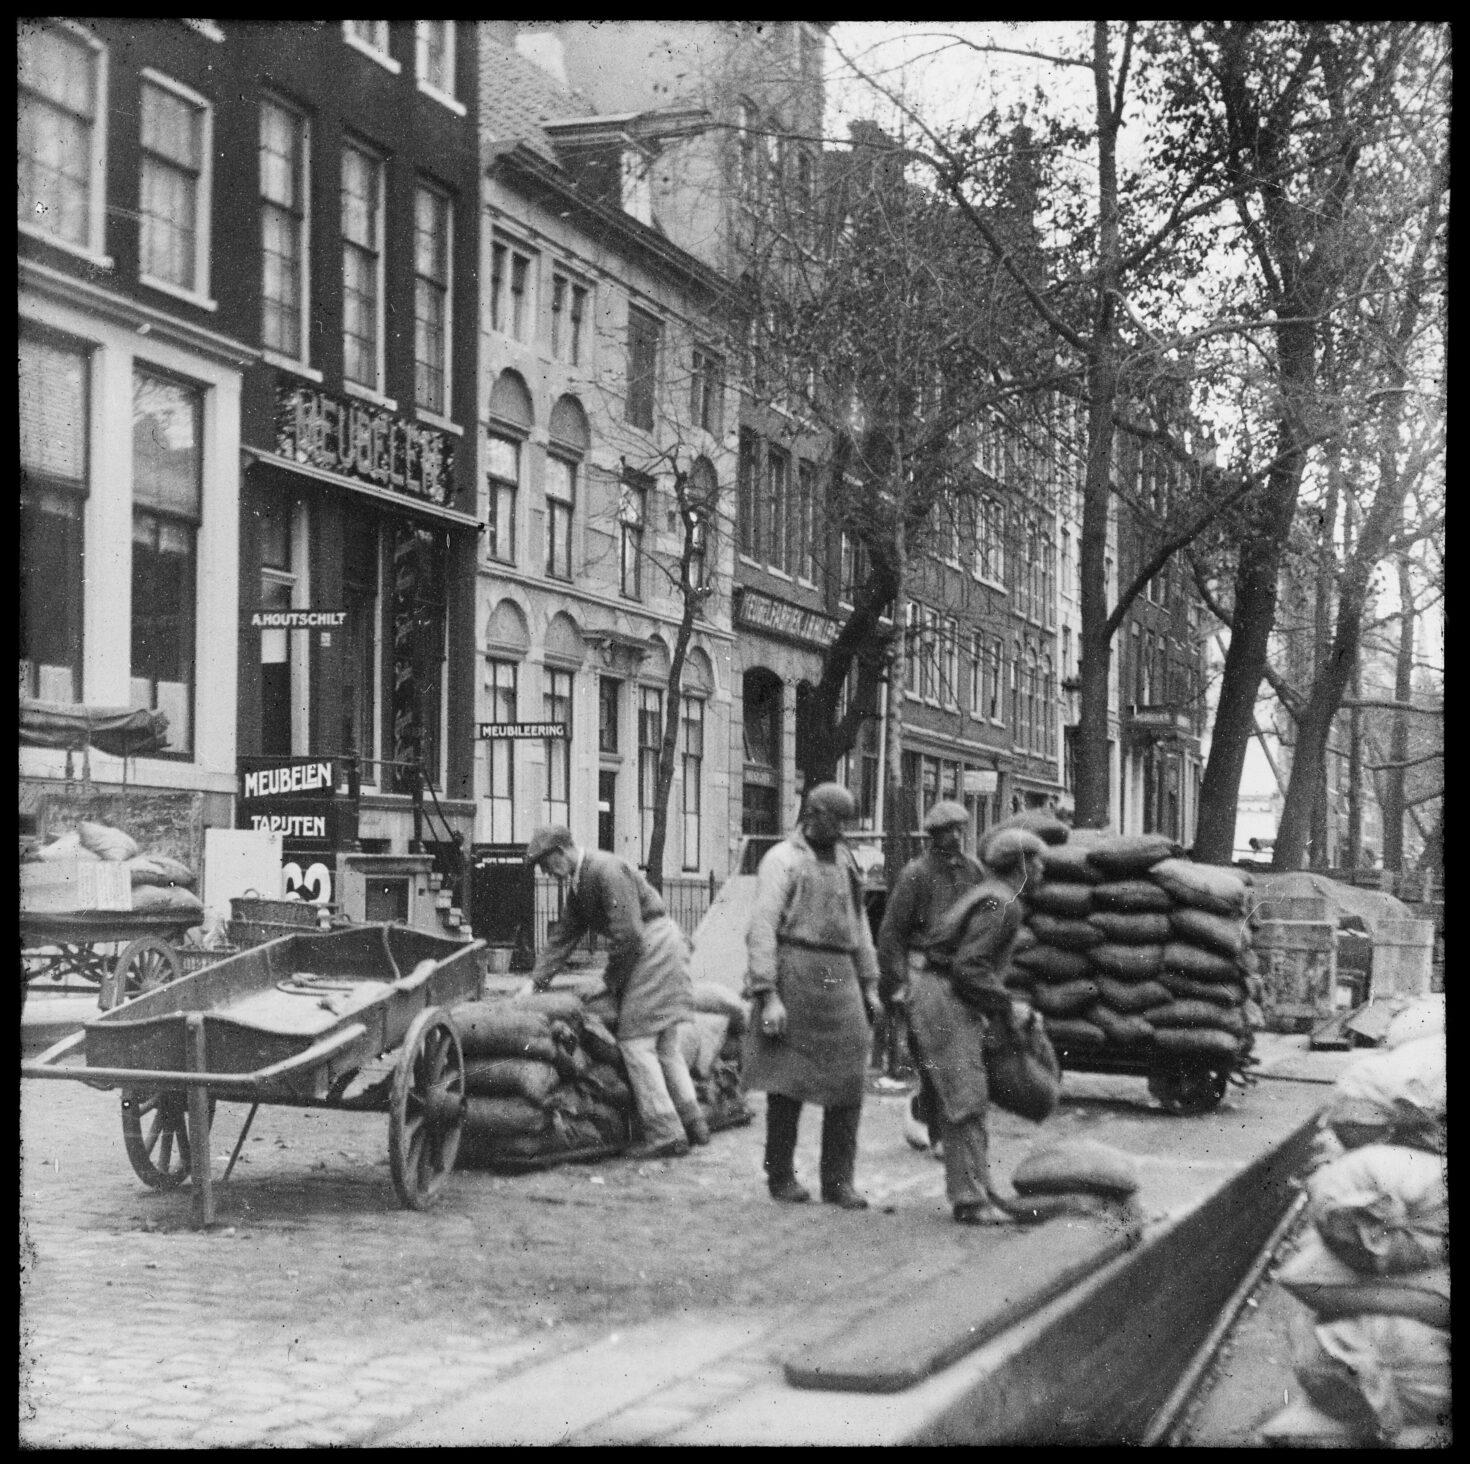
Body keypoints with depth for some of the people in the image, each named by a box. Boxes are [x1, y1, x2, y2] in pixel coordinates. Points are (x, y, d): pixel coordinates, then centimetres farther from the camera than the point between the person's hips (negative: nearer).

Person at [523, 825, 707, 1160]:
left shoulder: (606, 871, -19)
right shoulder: (578, 884, 13)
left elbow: (628, 935, -22)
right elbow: (564, 937, 17)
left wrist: (611, 979, -9)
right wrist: (535, 982, 11)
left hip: (655, 947, -10)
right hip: (649, 952, 10)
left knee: (635, 1041, -10)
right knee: (665, 1044, 13)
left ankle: (665, 1132, -10)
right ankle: (692, 1121, 18)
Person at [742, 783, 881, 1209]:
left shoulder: (844, 859, 17)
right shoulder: (782, 859, -4)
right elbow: (761, 929, -11)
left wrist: (869, 984, 18)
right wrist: (767, 995, -17)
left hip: (840, 979, 6)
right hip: (795, 972, -6)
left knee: (848, 1081, 0)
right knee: (787, 1079, 0)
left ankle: (838, 1180, 7)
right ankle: (780, 1176, 12)